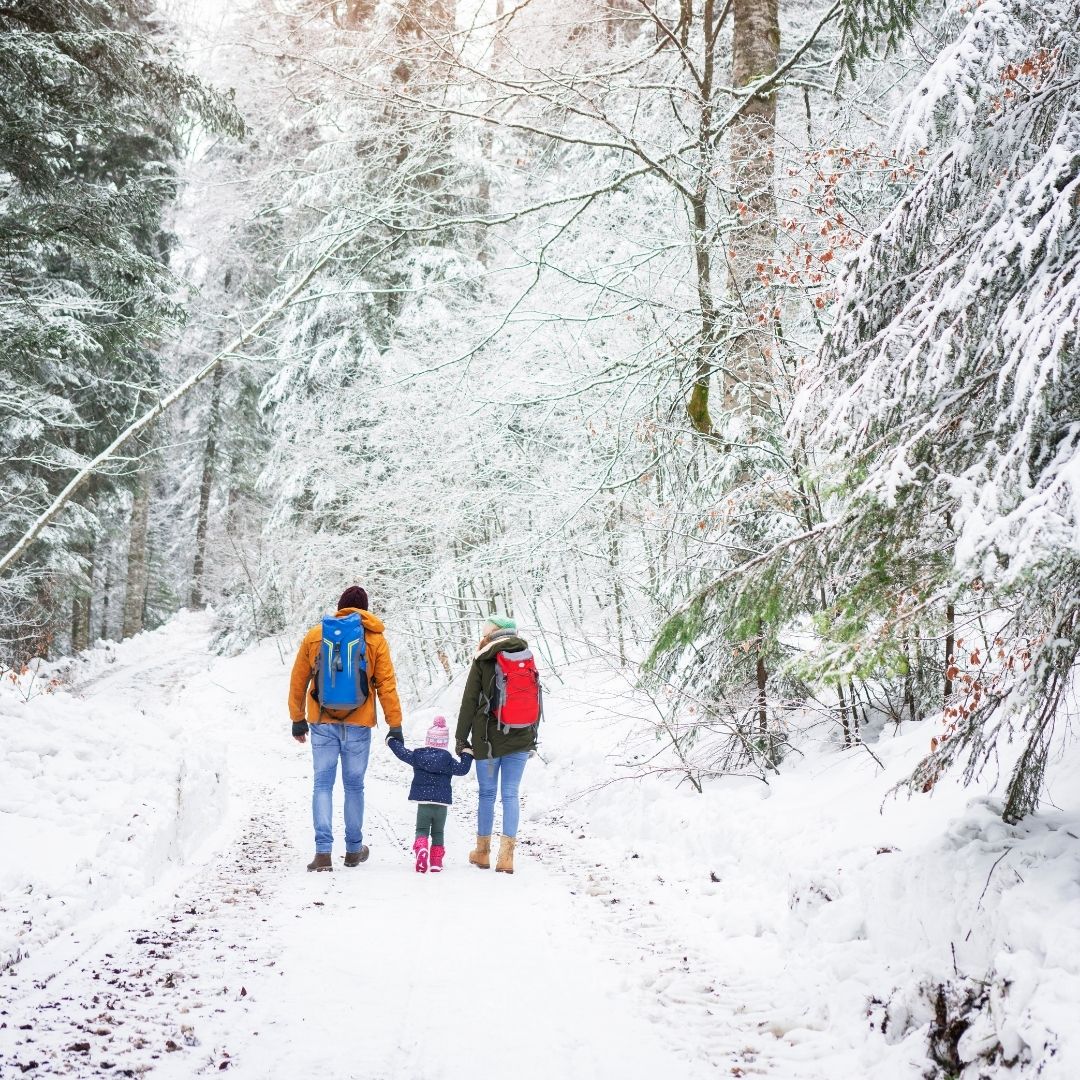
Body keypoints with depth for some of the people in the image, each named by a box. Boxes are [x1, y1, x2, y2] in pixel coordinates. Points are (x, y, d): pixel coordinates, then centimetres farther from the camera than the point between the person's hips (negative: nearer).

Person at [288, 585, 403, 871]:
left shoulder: (314, 636, 6)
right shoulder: (375, 639, 2)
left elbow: (298, 681, 10)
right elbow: (387, 685, 0)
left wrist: (297, 719, 18)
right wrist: (395, 725, 3)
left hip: (322, 723, 0)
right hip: (358, 725, 0)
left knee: (323, 785, 2)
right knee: (354, 786, 11)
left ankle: (323, 852, -8)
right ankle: (354, 850, 20)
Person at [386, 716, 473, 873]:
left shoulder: (417, 755, 0)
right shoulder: (447, 759, -4)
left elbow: (402, 753, 10)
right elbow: (462, 769, -2)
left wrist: (392, 741, 26)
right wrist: (467, 755, 12)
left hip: (422, 802, 0)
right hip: (442, 803, 0)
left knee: (422, 830, 6)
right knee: (438, 832, 13)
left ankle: (421, 849, -24)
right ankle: (436, 862, 8)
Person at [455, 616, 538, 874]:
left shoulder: (483, 661, -3)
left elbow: (469, 702, -3)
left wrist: (461, 737, 4)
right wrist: (532, 738, 18)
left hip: (488, 738, -2)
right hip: (520, 738, 3)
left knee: (487, 793, 8)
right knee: (511, 794, 3)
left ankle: (483, 852, 18)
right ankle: (506, 855, -3)